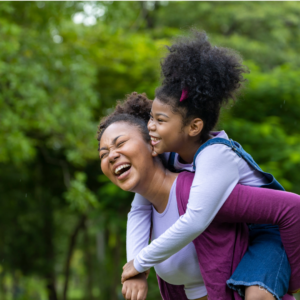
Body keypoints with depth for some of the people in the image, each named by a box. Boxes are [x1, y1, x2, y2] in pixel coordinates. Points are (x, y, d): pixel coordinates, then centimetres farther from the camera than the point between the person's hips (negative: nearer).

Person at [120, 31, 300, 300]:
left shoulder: (216, 154, -34)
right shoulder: (167, 153, -11)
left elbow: (194, 222, -41)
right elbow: (140, 210, -8)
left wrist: (141, 262, -32)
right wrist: (135, 269, -20)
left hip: (270, 230, -8)